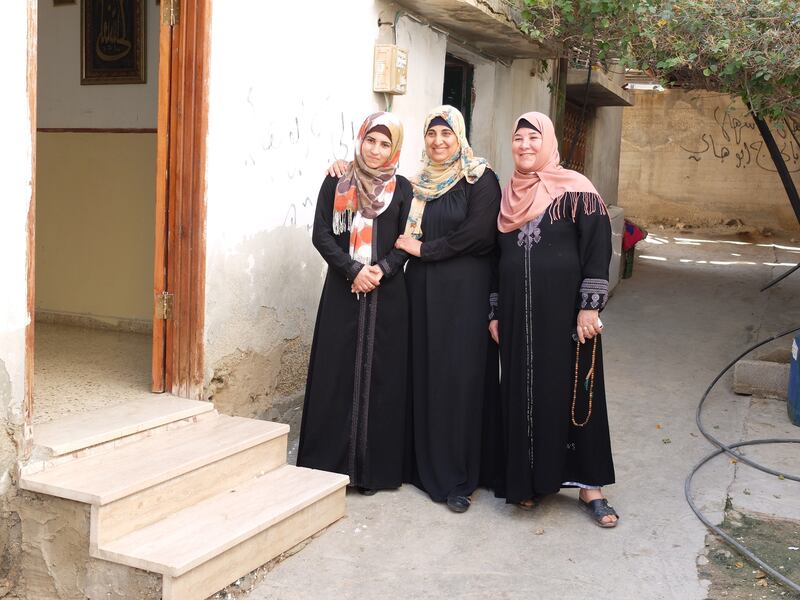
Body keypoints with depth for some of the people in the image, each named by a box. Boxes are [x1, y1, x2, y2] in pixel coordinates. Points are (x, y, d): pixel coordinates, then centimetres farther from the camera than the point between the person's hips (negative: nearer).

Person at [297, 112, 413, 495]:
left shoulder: (402, 189, 7)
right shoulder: (336, 183, 6)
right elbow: (321, 234, -1)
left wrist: (382, 269, -14)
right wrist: (353, 270, -13)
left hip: (386, 295, 0)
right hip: (342, 292, 0)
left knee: (380, 375, 2)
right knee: (336, 373, 1)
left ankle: (373, 466, 10)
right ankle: (330, 461, 10)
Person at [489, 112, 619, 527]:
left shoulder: (575, 190, -3)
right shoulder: (507, 196, 12)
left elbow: (598, 246, -9)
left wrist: (590, 306, -15)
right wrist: (495, 313, 11)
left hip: (563, 309, -4)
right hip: (518, 311, 4)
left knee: (574, 392, 0)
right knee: (522, 393, 7)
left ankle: (589, 486, 11)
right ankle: (527, 480, 20)